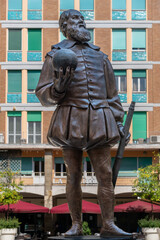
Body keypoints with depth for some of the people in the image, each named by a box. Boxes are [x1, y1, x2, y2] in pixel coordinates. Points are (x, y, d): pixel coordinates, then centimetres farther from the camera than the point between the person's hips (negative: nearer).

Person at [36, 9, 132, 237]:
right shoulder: (56, 55, 8)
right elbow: (44, 94, 3)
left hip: (98, 122, 3)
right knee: (73, 175, 1)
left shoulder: (99, 56, 18)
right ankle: (76, 225, 7)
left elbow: (112, 93, 20)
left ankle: (108, 225, 0)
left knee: (105, 174, -3)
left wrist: (118, 122, 12)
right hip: (71, 121, -2)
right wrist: (59, 87, -19)